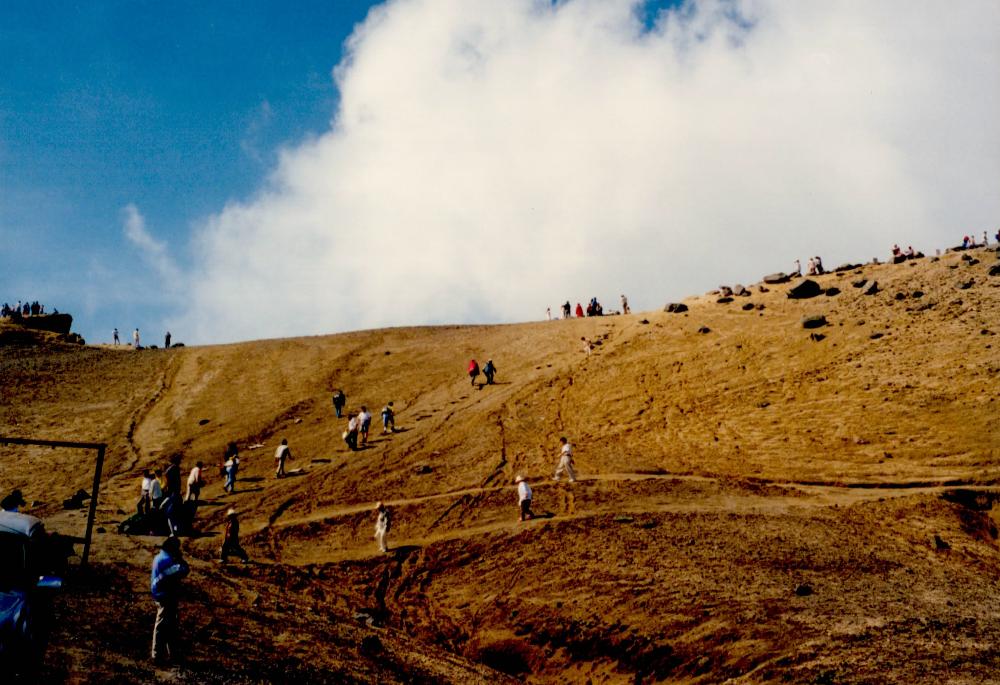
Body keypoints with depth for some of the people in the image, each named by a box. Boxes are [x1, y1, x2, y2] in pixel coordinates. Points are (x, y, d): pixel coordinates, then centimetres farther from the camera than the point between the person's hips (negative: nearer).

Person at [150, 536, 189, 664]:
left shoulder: (160, 557, 10)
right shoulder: (166, 560, -22)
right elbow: (184, 571, -29)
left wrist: (178, 559, 6)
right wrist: (180, 559, -15)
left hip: (163, 595, 10)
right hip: (166, 597, -10)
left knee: (172, 625, 18)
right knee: (163, 626, -2)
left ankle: (173, 652, 27)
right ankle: (158, 655, 4)